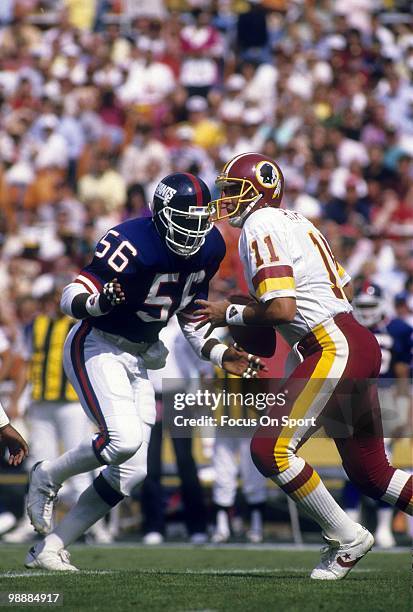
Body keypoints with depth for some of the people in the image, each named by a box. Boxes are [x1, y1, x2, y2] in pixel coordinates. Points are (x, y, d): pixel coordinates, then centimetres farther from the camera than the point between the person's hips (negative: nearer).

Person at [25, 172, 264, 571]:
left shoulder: (208, 250, -1)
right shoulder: (135, 243, -25)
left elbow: (190, 320, 13)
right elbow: (71, 297, -26)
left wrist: (222, 356, 0)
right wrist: (100, 300, -48)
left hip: (136, 358, 8)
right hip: (96, 347, -8)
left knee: (131, 472, 1)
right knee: (124, 440, -29)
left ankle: (49, 549, 9)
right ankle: (47, 477, 0)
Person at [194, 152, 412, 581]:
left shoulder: (260, 229, -9)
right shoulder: (295, 223, 20)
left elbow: (281, 308, -19)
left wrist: (230, 315, -2)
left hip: (334, 348, -10)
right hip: (360, 344, 10)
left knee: (270, 450, -12)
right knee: (371, 476, 13)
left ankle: (345, 539, -6)